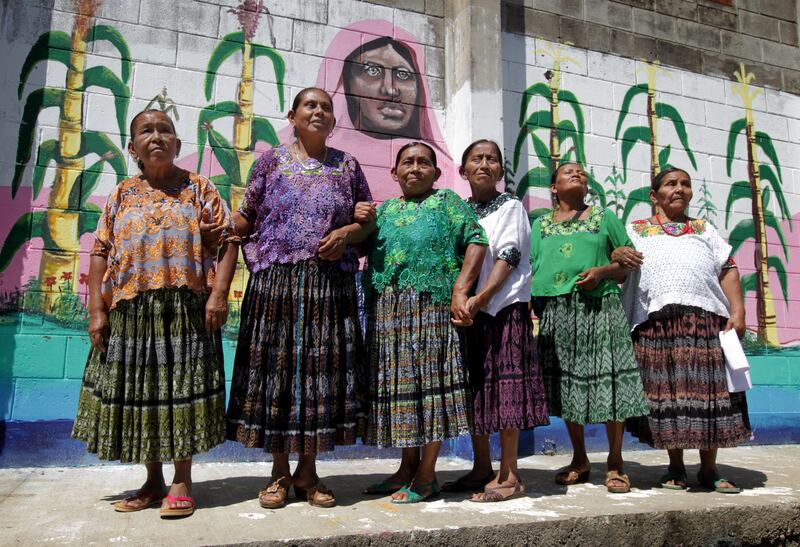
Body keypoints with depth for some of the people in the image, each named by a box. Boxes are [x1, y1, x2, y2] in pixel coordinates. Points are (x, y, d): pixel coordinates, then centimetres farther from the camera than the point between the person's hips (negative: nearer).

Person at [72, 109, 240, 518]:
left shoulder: (198, 189, 6)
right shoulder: (122, 195, 14)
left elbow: (228, 240, -1)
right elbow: (101, 253, 10)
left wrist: (219, 293, -12)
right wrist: (97, 310, 1)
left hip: (186, 307, -3)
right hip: (130, 308, 4)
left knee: (182, 388, -2)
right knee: (137, 390, 8)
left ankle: (182, 481, 11)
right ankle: (153, 481, 23)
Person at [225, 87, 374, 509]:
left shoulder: (348, 166, 14)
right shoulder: (272, 160, 10)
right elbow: (247, 218, 6)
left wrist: (346, 233, -7)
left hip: (330, 283, 1)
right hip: (276, 281, -1)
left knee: (322, 369, 2)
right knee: (275, 368, 1)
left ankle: (307, 471, 16)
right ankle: (280, 472, 17)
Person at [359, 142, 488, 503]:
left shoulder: (446, 201, 7)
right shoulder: (385, 210, 21)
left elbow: (476, 242, -4)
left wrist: (460, 291, -15)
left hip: (431, 305, -5)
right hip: (388, 311, 5)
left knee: (430, 379, -3)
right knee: (399, 383, 8)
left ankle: (426, 475, 7)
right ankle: (408, 466, 21)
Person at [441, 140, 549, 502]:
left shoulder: (510, 206, 2)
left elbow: (509, 256, -10)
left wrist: (481, 298, -20)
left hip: (504, 305, -6)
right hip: (468, 309, 6)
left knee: (504, 386, -6)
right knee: (475, 388, 8)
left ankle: (509, 475, 1)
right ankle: (482, 469, 19)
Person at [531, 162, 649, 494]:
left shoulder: (604, 217, 13)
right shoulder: (540, 224, 17)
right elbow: (532, 270, 12)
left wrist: (602, 271, -8)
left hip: (600, 308, -2)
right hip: (557, 311, 2)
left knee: (609, 383, -4)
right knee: (567, 386, 7)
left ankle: (615, 462, 11)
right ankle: (579, 460, 21)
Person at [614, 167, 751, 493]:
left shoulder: (705, 229, 24)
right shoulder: (636, 230, 19)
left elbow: (728, 270, 14)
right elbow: (615, 254, 4)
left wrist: (737, 312, 0)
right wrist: (616, 256, -20)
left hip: (706, 316, 2)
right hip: (656, 319, -1)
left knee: (708, 389, -1)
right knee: (666, 390, 0)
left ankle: (709, 468, 11)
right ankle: (675, 467, 12)